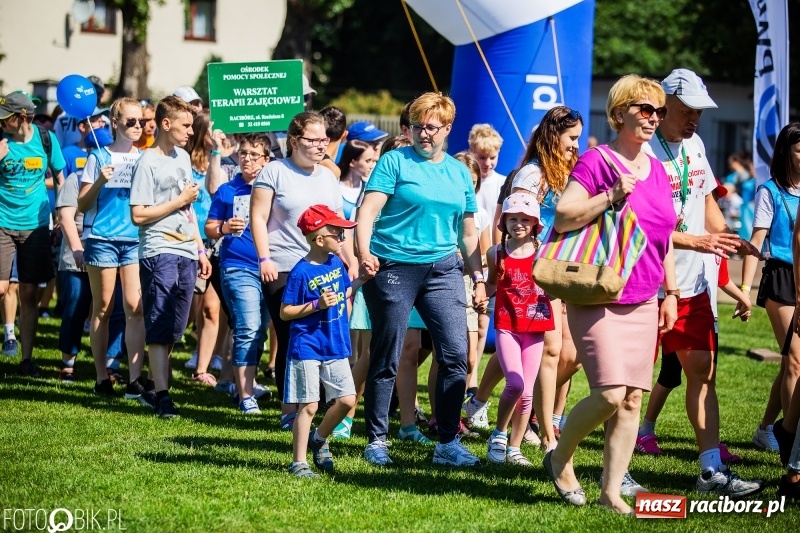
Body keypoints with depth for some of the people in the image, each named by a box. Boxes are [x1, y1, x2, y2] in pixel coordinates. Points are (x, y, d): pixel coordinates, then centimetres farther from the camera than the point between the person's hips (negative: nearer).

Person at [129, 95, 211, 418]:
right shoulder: (148, 162, -9)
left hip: (186, 253, 8)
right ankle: (162, 394, -7)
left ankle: (154, 389, 16)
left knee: (175, 329, 9)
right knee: (159, 327, -7)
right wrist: (179, 201, -11)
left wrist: (200, 249, 19)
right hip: (159, 253, -7)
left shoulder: (183, 157, 14)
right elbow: (138, 215, -15)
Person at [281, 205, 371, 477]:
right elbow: (285, 312, -13)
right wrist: (316, 305, -22)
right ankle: (299, 463, 6)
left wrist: (361, 280, 5)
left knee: (347, 400, 5)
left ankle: (319, 439, 30)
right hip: (307, 349, -7)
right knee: (308, 406, -3)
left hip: (335, 347, 7)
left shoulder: (336, 263, 5)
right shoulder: (301, 273, -16)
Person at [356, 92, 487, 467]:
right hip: (394, 267, -4)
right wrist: (363, 253, -26)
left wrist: (479, 278, 14)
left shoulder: (459, 172, 14)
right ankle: (376, 441, 12)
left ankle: (448, 443, 3)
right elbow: (368, 211, -11)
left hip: (443, 269, 4)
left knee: (456, 354, -5)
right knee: (386, 359, 2)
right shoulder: (395, 161, 0)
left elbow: (468, 233, 20)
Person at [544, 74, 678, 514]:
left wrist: (670, 292, 18)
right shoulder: (596, 163, -8)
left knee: (632, 399, 2)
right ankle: (560, 457, 10)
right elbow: (562, 218, -17)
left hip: (642, 304, 6)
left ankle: (612, 491, 9)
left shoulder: (656, 171, 11)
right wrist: (612, 196, -25)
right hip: (596, 300, -6)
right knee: (610, 394, -15)